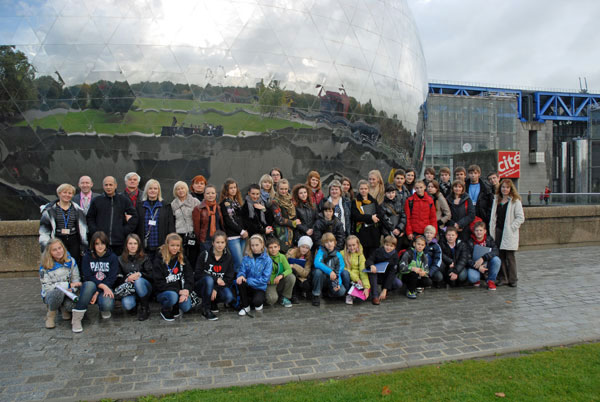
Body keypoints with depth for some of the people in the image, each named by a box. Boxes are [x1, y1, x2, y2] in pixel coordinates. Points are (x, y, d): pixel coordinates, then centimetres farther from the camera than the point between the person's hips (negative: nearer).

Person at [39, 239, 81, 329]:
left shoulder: (70, 261, -3)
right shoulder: (45, 266, -12)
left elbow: (76, 279, 1)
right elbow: (47, 286, -16)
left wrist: (71, 289, -20)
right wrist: (68, 285, -23)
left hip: (67, 293, 2)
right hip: (50, 295, -2)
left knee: (70, 306, -32)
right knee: (59, 291, -38)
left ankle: (63, 308, 9)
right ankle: (50, 315, -9)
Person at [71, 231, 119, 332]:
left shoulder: (112, 257, 0)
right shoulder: (87, 257, 2)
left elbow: (112, 278, -7)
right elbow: (88, 277, -8)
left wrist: (98, 293, -18)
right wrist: (103, 286, -23)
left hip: (106, 288, -1)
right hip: (90, 287, 1)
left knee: (107, 305, -33)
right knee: (89, 285, -36)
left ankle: (104, 309, 8)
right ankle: (76, 319, -27)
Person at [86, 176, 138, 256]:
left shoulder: (124, 200, 7)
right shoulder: (96, 201, 10)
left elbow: (134, 217, 8)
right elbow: (89, 218, 16)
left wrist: (125, 231, -1)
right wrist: (94, 231, 1)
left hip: (119, 242, -1)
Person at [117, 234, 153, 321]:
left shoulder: (145, 259, 7)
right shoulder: (120, 260, 11)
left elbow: (151, 275, -2)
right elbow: (118, 278, 5)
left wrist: (139, 274, -18)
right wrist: (126, 279, -15)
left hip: (143, 288, 0)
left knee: (138, 281, -36)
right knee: (127, 304, -34)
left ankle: (145, 307, -16)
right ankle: (135, 305, 5)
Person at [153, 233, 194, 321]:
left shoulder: (183, 259, 7)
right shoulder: (159, 261, -6)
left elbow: (189, 276, 1)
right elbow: (159, 283, -12)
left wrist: (186, 290, -19)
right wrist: (178, 291, -19)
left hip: (181, 291, 3)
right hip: (163, 292, -3)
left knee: (186, 307, -25)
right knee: (173, 296, -36)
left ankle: (175, 309, 12)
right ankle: (164, 311, -2)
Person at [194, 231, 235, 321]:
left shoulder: (228, 257, -3)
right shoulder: (205, 255, -10)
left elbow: (229, 278, -6)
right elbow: (198, 274, -13)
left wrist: (216, 289, -21)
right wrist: (215, 279, -23)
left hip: (219, 286, 2)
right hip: (202, 285, -2)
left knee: (229, 297, -27)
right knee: (208, 279, -36)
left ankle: (213, 302, 7)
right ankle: (206, 310, -21)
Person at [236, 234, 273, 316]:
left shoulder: (267, 260, -9)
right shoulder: (246, 257, 0)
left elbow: (265, 279, -14)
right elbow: (242, 270, -1)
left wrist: (248, 281, -21)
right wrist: (241, 276, -27)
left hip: (260, 288, -3)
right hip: (248, 287, 3)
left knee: (257, 302, -32)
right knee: (240, 282, -29)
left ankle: (259, 303, 9)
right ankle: (246, 306, -9)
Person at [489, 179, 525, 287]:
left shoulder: (515, 201, -2)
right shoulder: (496, 200, 14)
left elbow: (520, 218, -6)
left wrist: (511, 227, -13)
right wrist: (492, 229, 6)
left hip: (509, 233, -5)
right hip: (498, 231, 5)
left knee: (510, 256, -4)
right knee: (500, 256, 6)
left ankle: (512, 279, 6)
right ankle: (503, 278, 14)